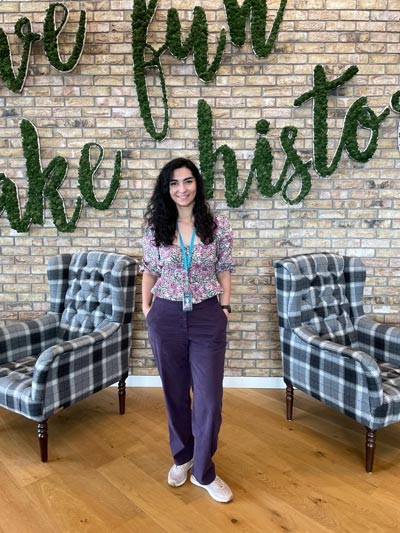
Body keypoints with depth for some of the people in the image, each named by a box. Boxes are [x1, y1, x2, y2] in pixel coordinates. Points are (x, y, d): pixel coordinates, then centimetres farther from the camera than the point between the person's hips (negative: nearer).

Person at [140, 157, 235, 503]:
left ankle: (203, 472, 23)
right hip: (167, 318, 2)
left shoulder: (218, 226, -3)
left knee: (210, 397, 2)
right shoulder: (156, 228, 0)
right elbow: (150, 271, 10)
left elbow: (224, 272, 3)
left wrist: (224, 309, 0)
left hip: (207, 318, -1)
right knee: (175, 393, 15)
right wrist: (146, 307, 5)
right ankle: (182, 457, 38)